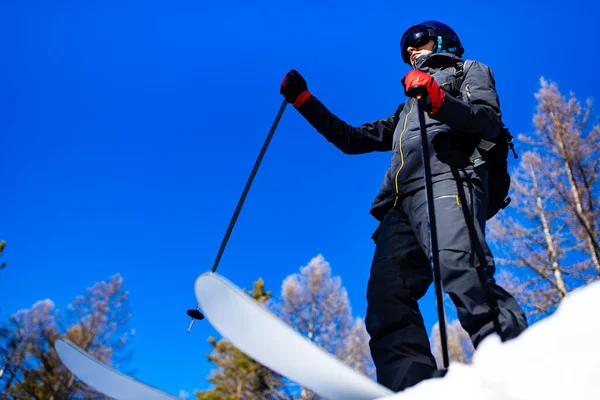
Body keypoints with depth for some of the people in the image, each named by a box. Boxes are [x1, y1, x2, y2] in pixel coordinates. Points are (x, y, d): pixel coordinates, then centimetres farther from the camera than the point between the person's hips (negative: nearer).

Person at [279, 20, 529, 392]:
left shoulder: (470, 71, 28)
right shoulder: (407, 110, 43)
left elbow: (489, 121, 7)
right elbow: (352, 139, 40)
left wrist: (439, 101, -11)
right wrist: (303, 100, 39)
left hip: (447, 179, -5)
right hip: (401, 201, 6)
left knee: (459, 266, -34)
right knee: (386, 293, -19)